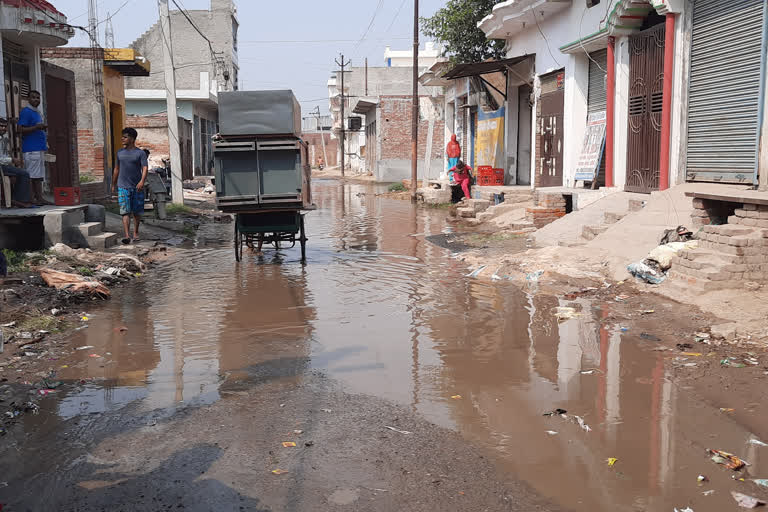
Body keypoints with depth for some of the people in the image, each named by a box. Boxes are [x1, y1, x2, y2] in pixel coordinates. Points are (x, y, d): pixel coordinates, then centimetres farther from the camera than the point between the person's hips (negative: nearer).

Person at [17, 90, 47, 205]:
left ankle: (39, 198, 8)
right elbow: (22, 130, -15)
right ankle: (32, 198, -10)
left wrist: (43, 128, 17)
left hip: (39, 148, 10)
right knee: (32, 175, -10)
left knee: (39, 176, 7)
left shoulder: (37, 113, 22)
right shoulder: (25, 112, -7)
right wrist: (36, 127, -24)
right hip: (31, 149, -10)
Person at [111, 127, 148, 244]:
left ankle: (135, 233, 24)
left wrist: (142, 181, -28)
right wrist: (113, 185, 23)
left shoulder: (141, 153, 0)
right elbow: (116, 169, 20)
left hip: (137, 187, -2)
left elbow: (145, 168, -11)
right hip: (123, 187, 2)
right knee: (125, 212, -9)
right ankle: (127, 236, -16)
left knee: (137, 212, 7)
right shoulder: (120, 153, 12)